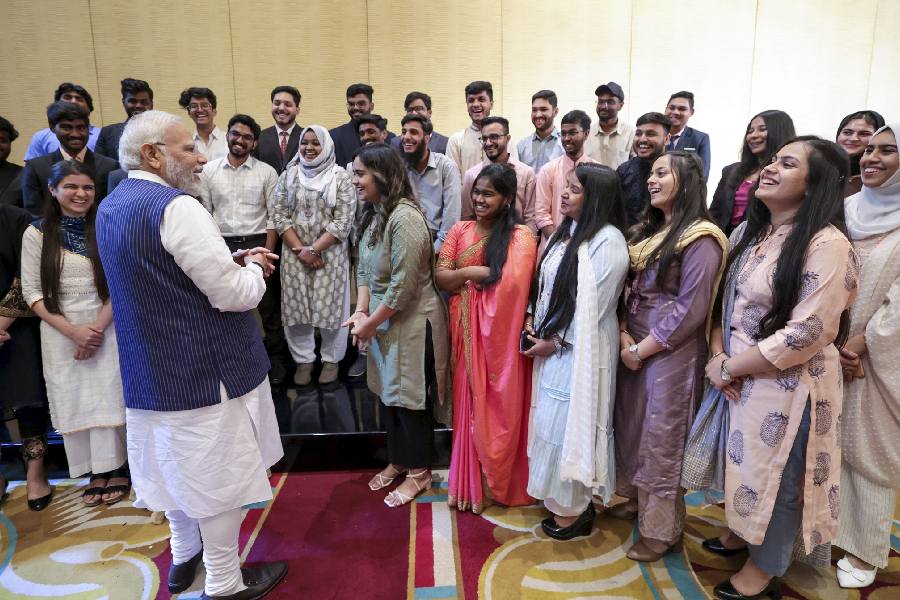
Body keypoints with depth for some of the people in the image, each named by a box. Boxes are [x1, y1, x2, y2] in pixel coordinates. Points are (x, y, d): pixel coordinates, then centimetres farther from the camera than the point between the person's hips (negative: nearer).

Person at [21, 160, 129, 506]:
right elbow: (31, 291, -1)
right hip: (60, 332, 1)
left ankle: (117, 468, 14)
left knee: (110, 397, 1)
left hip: (106, 327, -1)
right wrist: (73, 331, -10)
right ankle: (95, 472, 16)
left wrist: (97, 327, -11)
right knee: (73, 401, 5)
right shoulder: (37, 234, 1)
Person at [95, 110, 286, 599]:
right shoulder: (177, 207, -22)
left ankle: (184, 556, 44)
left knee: (176, 464, 24)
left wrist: (230, 262, 8)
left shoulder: (111, 207, 8)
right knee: (218, 474, 7)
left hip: (149, 370, 9)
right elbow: (235, 295, -23)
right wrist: (251, 268, -3)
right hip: (203, 371, -9)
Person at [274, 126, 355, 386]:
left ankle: (331, 359, 20)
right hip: (295, 253, 3)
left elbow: (343, 222, -8)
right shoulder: (288, 175, 7)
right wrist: (300, 250, -9)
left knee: (330, 306, 3)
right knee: (296, 306, 6)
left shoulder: (340, 177, -2)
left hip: (330, 253, -2)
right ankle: (303, 360, 20)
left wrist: (314, 249, -12)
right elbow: (280, 216, 3)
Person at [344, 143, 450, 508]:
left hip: (411, 321, -9)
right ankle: (398, 460, 39)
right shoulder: (373, 214, 7)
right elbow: (364, 269, 9)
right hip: (382, 319, 9)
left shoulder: (405, 217, -22)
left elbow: (402, 285, -24)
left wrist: (370, 323, -14)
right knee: (388, 392, 19)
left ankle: (419, 472, 25)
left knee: (410, 396, 5)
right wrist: (361, 312, -5)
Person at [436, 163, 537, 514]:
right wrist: (479, 272, -14)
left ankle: (493, 483, 23)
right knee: (468, 402, 11)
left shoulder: (520, 236, -6)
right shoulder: (460, 231, 8)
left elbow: (511, 284, -19)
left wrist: (465, 276, -6)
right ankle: (468, 481, 27)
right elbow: (440, 277, -1)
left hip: (499, 332, -4)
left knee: (497, 405, 5)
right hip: (465, 330, 4)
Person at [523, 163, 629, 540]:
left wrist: (555, 342, -13)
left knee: (570, 425, 3)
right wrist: (532, 320, 3)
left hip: (580, 349, -8)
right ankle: (561, 500, 34)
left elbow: (592, 306, -19)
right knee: (553, 421, 16)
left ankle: (572, 509, 22)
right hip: (553, 344, 8)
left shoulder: (607, 240, -18)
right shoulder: (567, 231, 11)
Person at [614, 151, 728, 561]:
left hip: (671, 352, -8)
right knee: (631, 427, 17)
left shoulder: (700, 239, -14)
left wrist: (640, 350, -13)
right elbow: (628, 289, 10)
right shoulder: (646, 231, 11)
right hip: (634, 346, 8)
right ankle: (638, 499, 38)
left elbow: (689, 310, -18)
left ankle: (661, 529, 20)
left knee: (662, 439, 3)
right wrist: (623, 336, -5)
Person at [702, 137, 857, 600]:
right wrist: (717, 353, -8)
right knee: (745, 465, 23)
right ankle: (741, 532, 48)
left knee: (777, 475, 12)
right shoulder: (747, 233, 4)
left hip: (787, 384, -7)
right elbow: (723, 297, 9)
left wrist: (727, 368, -17)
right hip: (740, 378, 7)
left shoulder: (826, 244, -20)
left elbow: (807, 334, -24)